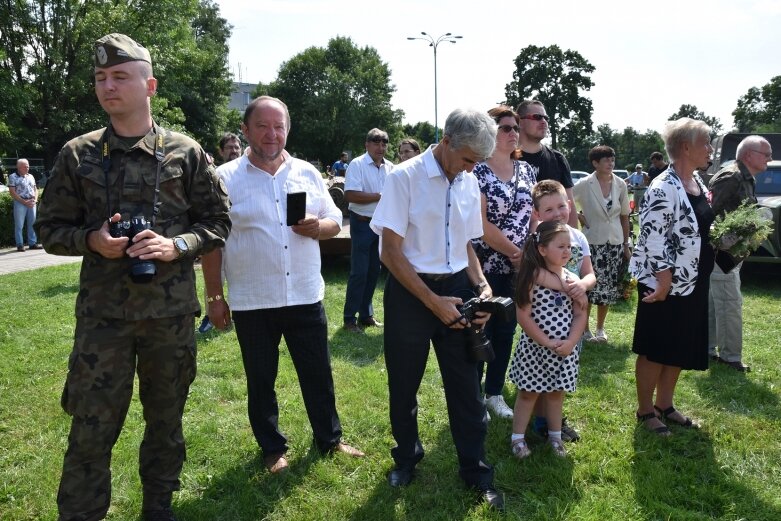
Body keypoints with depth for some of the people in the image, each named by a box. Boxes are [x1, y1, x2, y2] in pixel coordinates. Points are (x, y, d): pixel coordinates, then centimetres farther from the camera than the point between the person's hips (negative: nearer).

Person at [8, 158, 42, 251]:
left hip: (32, 203, 5)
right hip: (20, 203, -5)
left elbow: (35, 189, 18)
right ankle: (20, 245, 2)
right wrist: (24, 202, -14)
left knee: (33, 223, 6)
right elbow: (12, 192, -9)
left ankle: (33, 243, 12)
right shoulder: (13, 177, -2)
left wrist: (35, 199, 0)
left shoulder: (31, 176, 15)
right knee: (19, 225, -2)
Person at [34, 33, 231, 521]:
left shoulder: (185, 152, 0)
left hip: (172, 312, 1)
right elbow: (51, 227, 7)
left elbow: (218, 220, 3)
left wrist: (177, 245, -14)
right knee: (92, 426, 4)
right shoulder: (77, 155, 2)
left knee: (166, 417, 15)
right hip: (102, 312, 0)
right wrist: (92, 240, -13)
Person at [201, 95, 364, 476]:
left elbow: (335, 220, 10)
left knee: (318, 373, 14)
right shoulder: (226, 178, -4)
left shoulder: (308, 174, 5)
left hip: (305, 297, 3)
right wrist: (214, 296, -4)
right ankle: (273, 448, 31)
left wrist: (318, 226, -14)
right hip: (252, 302, -2)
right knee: (260, 380, 12)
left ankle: (329, 438, 34)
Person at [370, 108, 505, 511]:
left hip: (457, 288, 4)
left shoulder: (470, 183, 4)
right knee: (404, 383, 13)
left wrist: (481, 285, -3)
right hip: (410, 290, -4)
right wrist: (433, 302, -17)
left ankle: (476, 471, 27)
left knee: (466, 383, 9)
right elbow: (390, 251, -15)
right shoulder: (405, 177, -13)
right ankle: (407, 456, 38)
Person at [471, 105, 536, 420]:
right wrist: (514, 252, -12)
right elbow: (481, 224, -16)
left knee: (505, 331, 14)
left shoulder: (526, 170, 8)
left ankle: (495, 393, 29)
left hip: (518, 267, 6)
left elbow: (534, 215, 9)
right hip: (485, 266, -5)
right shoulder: (478, 172, -11)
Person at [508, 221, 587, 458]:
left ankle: (555, 436, 35)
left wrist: (570, 342, -12)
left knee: (556, 392, 18)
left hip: (565, 349, 4)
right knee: (528, 393, 10)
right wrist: (546, 342, -17)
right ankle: (517, 438, 23)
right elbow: (523, 316, -16)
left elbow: (580, 315, 1)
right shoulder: (531, 277, -14)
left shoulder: (571, 279, 0)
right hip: (535, 347, -4)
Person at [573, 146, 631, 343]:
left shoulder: (620, 184, 1)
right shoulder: (585, 185, -10)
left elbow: (624, 216, 8)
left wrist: (626, 245, 9)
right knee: (589, 287, -1)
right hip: (592, 243, -3)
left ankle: (600, 328, 25)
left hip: (615, 243, 4)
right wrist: (580, 220, -5)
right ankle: (585, 329, 15)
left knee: (609, 288, 10)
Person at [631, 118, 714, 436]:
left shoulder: (698, 182, 10)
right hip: (665, 286, -9)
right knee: (655, 350, 5)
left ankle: (665, 405, 33)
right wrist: (664, 279, -23)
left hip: (693, 283, 9)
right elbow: (652, 238, -23)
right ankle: (645, 411, 20)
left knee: (681, 349, 18)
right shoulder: (663, 189, -19)